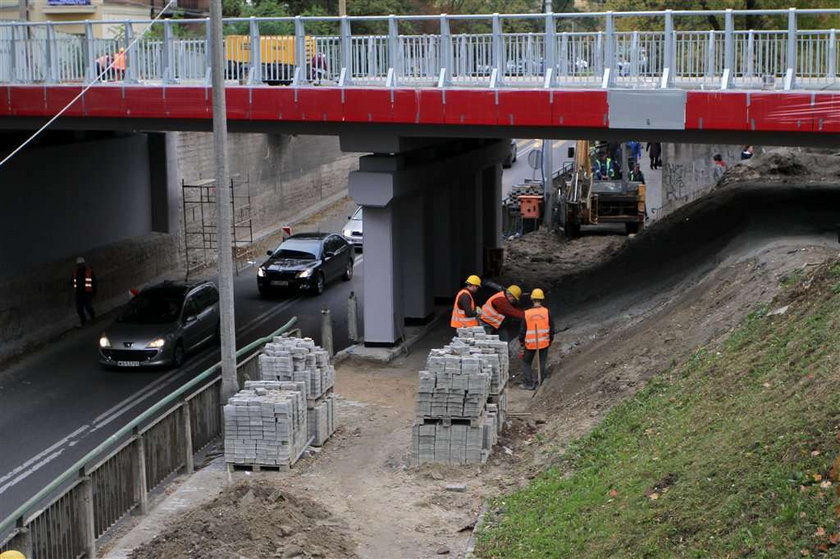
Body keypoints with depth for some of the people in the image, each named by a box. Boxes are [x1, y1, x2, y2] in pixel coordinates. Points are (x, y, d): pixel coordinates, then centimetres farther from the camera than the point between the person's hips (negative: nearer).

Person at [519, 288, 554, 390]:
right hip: (544, 343, 1)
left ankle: (529, 383, 6)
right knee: (541, 363, 14)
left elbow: (522, 330, -1)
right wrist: (550, 340, 16)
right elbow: (552, 328, 0)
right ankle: (539, 383, 17)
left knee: (526, 363, 14)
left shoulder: (527, 314, -8)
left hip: (530, 344, -1)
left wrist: (521, 342, 13)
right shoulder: (547, 312, -8)